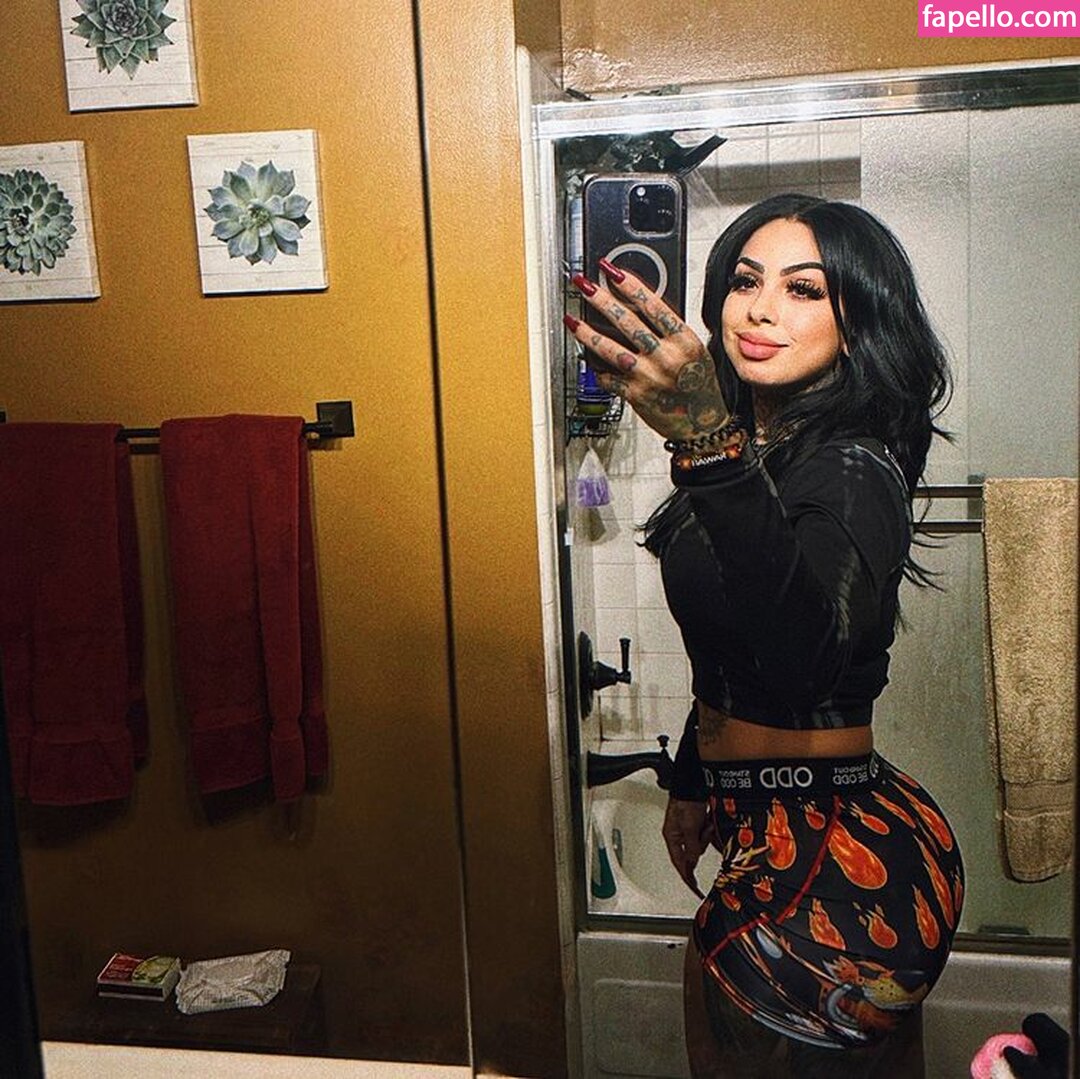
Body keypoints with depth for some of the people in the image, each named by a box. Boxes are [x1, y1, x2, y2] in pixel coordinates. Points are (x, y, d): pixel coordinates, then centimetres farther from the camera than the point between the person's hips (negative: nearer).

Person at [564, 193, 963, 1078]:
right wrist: (692, 784, 25)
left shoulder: (852, 473, -21)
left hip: (829, 857, -9)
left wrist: (708, 448, -56)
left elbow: (804, 646, -44)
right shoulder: (764, 453, 7)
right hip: (770, 833, 9)